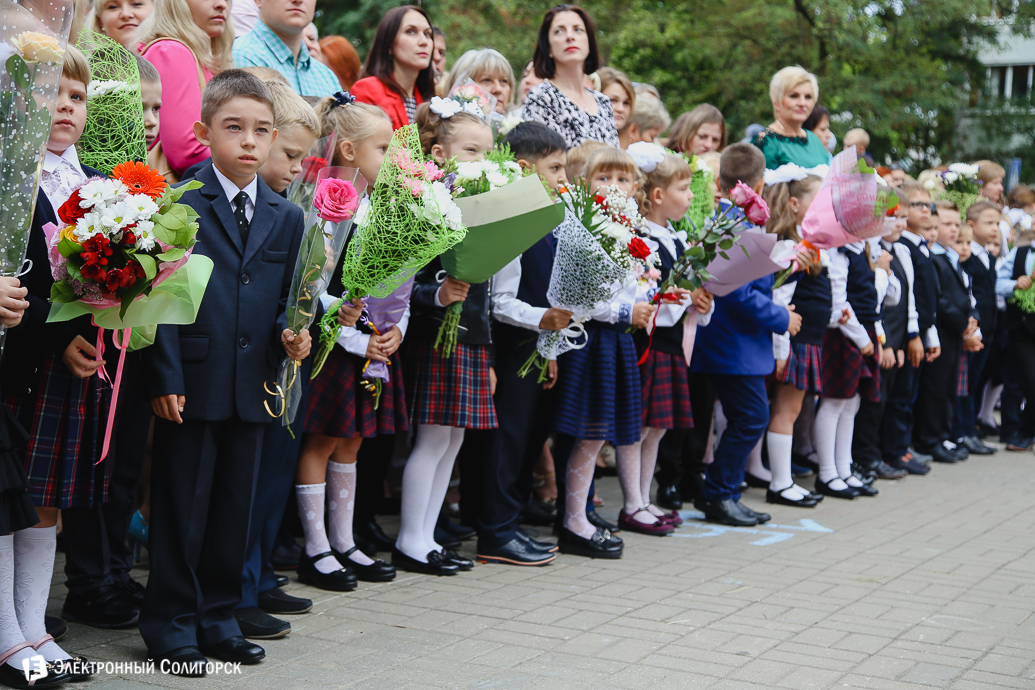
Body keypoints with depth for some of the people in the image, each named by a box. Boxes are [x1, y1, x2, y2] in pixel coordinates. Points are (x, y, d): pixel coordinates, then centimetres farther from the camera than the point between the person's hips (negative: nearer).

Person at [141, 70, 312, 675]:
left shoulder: (287, 217, 11)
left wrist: (292, 332, -6)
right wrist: (166, 379, -13)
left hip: (252, 386, 5)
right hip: (193, 383, -5)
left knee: (235, 506, 13)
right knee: (183, 507, 3)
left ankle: (219, 618, 26)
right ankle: (172, 624, 16)